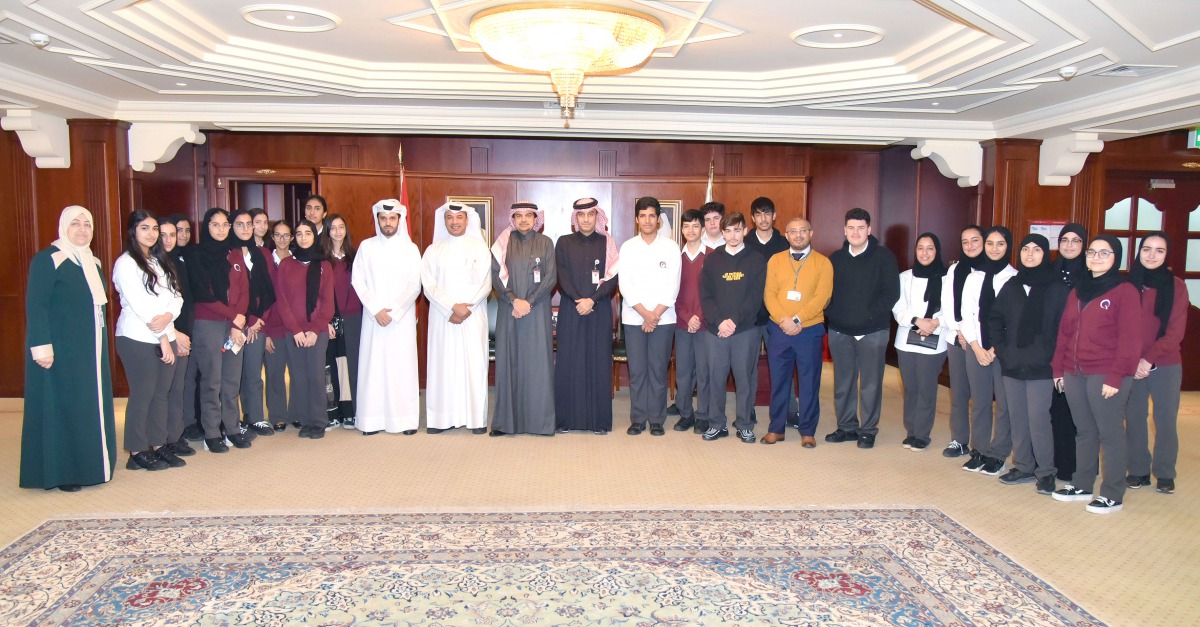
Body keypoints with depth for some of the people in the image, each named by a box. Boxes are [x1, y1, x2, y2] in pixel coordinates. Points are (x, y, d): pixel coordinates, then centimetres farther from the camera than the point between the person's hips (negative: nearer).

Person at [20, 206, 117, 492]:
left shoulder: (93, 262, 13)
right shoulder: (47, 259, -9)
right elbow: (35, 305, -15)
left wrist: (100, 344, 15)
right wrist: (41, 347, -22)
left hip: (91, 350, 8)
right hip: (61, 350, -7)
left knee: (92, 406, 11)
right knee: (60, 406, -2)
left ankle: (89, 464, 20)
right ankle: (60, 472, 6)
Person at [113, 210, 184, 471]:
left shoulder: (160, 261, 16)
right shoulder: (126, 263, -6)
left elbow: (176, 296, 9)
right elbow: (139, 304, -12)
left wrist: (168, 316, -13)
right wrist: (162, 337, -12)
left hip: (164, 337, 7)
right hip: (138, 339, -7)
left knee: (161, 394, 9)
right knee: (142, 395, -2)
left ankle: (158, 445, 17)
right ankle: (138, 452, 7)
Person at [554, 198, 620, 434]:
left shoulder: (607, 244, 7)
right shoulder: (564, 243, 7)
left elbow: (612, 278, -1)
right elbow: (562, 276, 0)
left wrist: (592, 300, -13)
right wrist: (578, 300, -13)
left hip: (599, 311, 0)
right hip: (570, 311, 0)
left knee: (599, 363, 0)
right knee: (568, 363, 0)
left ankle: (599, 420, 7)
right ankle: (566, 419, 8)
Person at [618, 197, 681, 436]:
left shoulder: (671, 247, 3)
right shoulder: (628, 247, 5)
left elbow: (672, 285, -2)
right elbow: (625, 285, -1)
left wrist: (656, 314, -10)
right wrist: (646, 314, -10)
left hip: (663, 318, -1)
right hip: (633, 318, 1)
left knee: (659, 370, 2)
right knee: (636, 370, 2)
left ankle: (657, 420, 12)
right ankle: (638, 419, 12)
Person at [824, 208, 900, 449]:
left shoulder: (884, 257, -3)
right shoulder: (836, 258, 9)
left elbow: (891, 292, -8)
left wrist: (870, 316, -15)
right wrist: (831, 315, -3)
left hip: (872, 331, -3)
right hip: (839, 330, 4)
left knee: (870, 383, 3)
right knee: (843, 382, 9)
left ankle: (868, 430, 14)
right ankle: (847, 427, 21)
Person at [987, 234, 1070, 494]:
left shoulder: (1057, 288, -2)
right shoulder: (1011, 286, 11)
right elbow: (995, 319, 14)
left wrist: (1053, 356, -11)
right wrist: (1001, 348, 4)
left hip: (1041, 366, -5)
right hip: (1012, 365, 5)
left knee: (1038, 418, -8)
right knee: (1017, 417, 9)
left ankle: (1046, 472, 4)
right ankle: (1023, 467, 20)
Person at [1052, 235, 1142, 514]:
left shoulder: (1125, 291, -4)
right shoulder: (1077, 291, 16)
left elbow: (1130, 339, -10)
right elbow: (1064, 332, 16)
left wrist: (1115, 377, -15)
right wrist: (1058, 368, 10)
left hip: (1106, 375, -6)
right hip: (1075, 373, 6)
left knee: (1109, 433, 0)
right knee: (1084, 431, 13)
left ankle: (1112, 495, 8)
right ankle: (1082, 485, 22)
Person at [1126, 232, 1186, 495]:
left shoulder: (1176, 285, 1)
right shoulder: (1128, 284, 4)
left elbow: (1176, 331, -6)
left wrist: (1150, 358, -16)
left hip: (1166, 366, -1)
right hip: (1132, 365, 1)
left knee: (1166, 418, 2)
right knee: (1134, 418, 2)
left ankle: (1165, 474, 15)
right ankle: (1138, 470, 15)